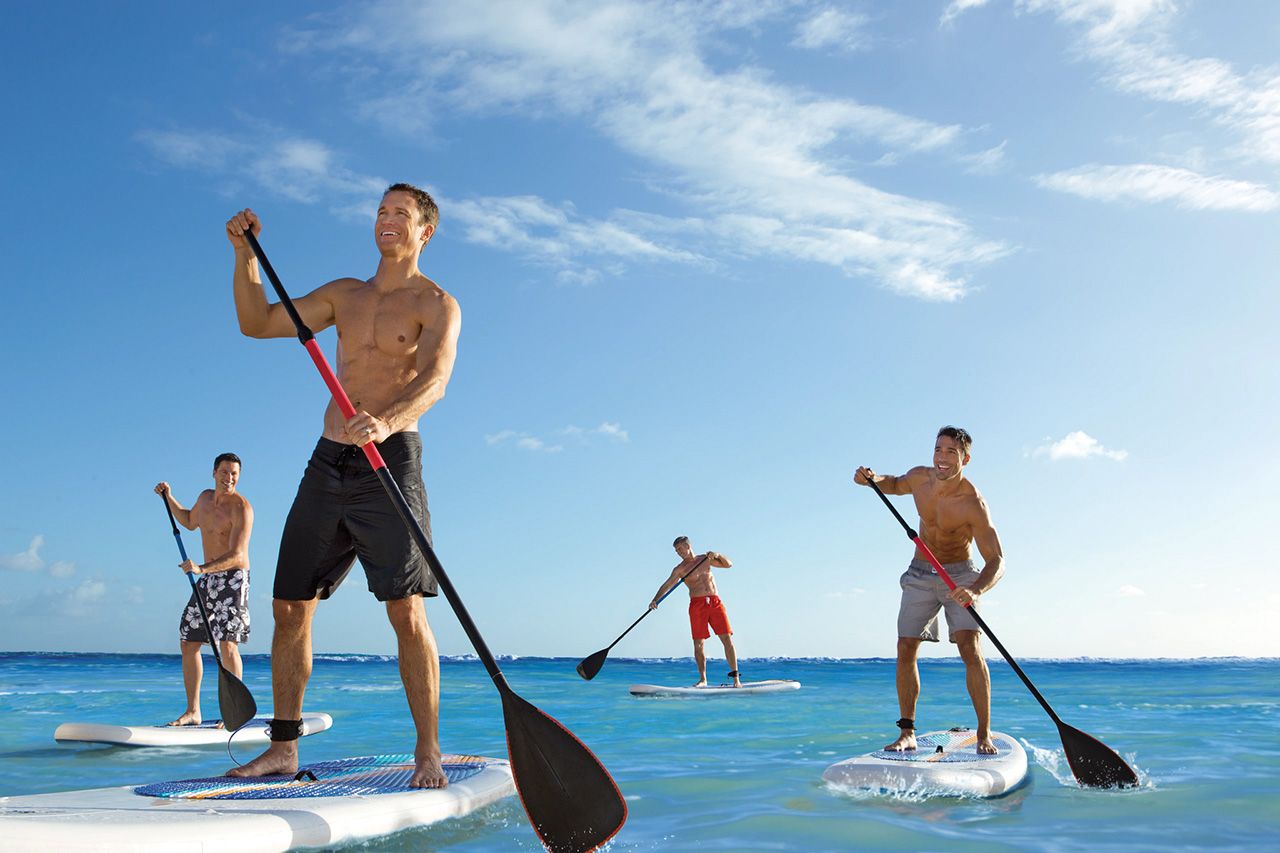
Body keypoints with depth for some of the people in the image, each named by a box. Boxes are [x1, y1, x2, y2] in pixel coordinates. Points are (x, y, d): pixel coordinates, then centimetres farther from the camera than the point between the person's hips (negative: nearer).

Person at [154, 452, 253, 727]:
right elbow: (189, 521, 32)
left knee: (227, 643, -16)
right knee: (188, 642, 8)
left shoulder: (241, 508, -15)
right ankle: (192, 711, 17)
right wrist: (169, 498, 20)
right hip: (208, 580, 8)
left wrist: (201, 568, -36)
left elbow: (236, 555, -23)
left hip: (233, 579, -8)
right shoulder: (206, 497, 9)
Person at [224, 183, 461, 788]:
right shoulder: (344, 294, 20)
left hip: (390, 459, -6)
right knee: (290, 605, 5)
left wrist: (386, 420, -36)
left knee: (406, 609, -11)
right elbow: (257, 323, 18)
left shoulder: (436, 304, 2)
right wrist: (245, 254, 4)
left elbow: (434, 379, -17)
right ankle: (283, 747, 15)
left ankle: (428, 754, -2)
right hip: (327, 462, 6)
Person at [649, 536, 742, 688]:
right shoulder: (680, 569, 3)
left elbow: (728, 564, 12)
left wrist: (717, 555, -7)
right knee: (698, 644, -5)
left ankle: (736, 677, -1)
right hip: (697, 604, -1)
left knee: (727, 639, -5)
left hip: (715, 602, 1)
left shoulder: (705, 559, 12)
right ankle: (702, 679, 4)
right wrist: (655, 600, -23)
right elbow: (667, 585, -9)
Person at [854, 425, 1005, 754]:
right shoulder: (919, 478, -9)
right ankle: (907, 733, 6)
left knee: (971, 649, -18)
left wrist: (976, 590, -46)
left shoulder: (972, 504, -25)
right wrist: (872, 479, -6)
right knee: (906, 650, -2)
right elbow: (894, 485, 16)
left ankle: (984, 735, -8)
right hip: (920, 576, 4)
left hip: (959, 576, -4)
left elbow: (996, 560, -27)